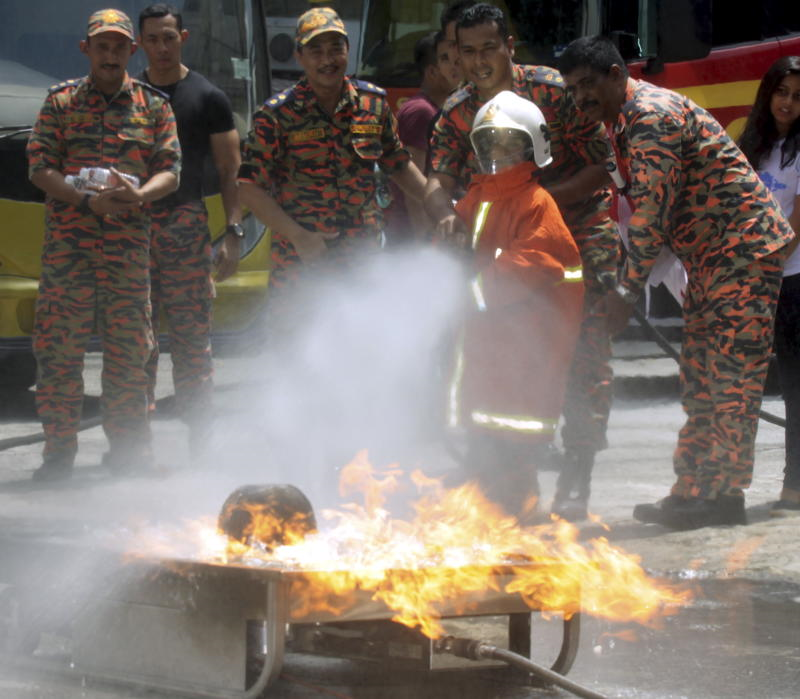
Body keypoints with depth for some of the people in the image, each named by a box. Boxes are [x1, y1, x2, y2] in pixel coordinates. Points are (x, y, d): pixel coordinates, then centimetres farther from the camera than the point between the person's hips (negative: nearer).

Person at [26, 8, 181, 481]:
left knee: (129, 347, 3)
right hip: (68, 241, -1)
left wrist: (137, 197, -16)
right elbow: (39, 167, 0)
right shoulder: (61, 101, 8)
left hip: (130, 242, 1)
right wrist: (88, 201, -15)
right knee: (60, 344, -5)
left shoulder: (154, 106, 11)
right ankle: (60, 450, 1)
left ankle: (129, 446, 14)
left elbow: (170, 171, 6)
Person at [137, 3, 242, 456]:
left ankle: (200, 440, -1)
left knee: (193, 334, -4)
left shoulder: (208, 98, 5)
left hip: (186, 225, -2)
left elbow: (230, 172, 4)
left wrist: (233, 232, -6)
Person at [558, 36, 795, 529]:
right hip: (710, 256, 11)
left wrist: (629, 288, -22)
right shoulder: (625, 120, 15)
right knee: (701, 377, 9)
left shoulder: (651, 115, -18)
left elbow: (653, 210, -23)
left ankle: (723, 494, -12)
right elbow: (644, 207, 18)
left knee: (731, 376, -11)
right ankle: (696, 493, 10)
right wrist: (629, 283, 10)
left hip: (744, 247, -11)